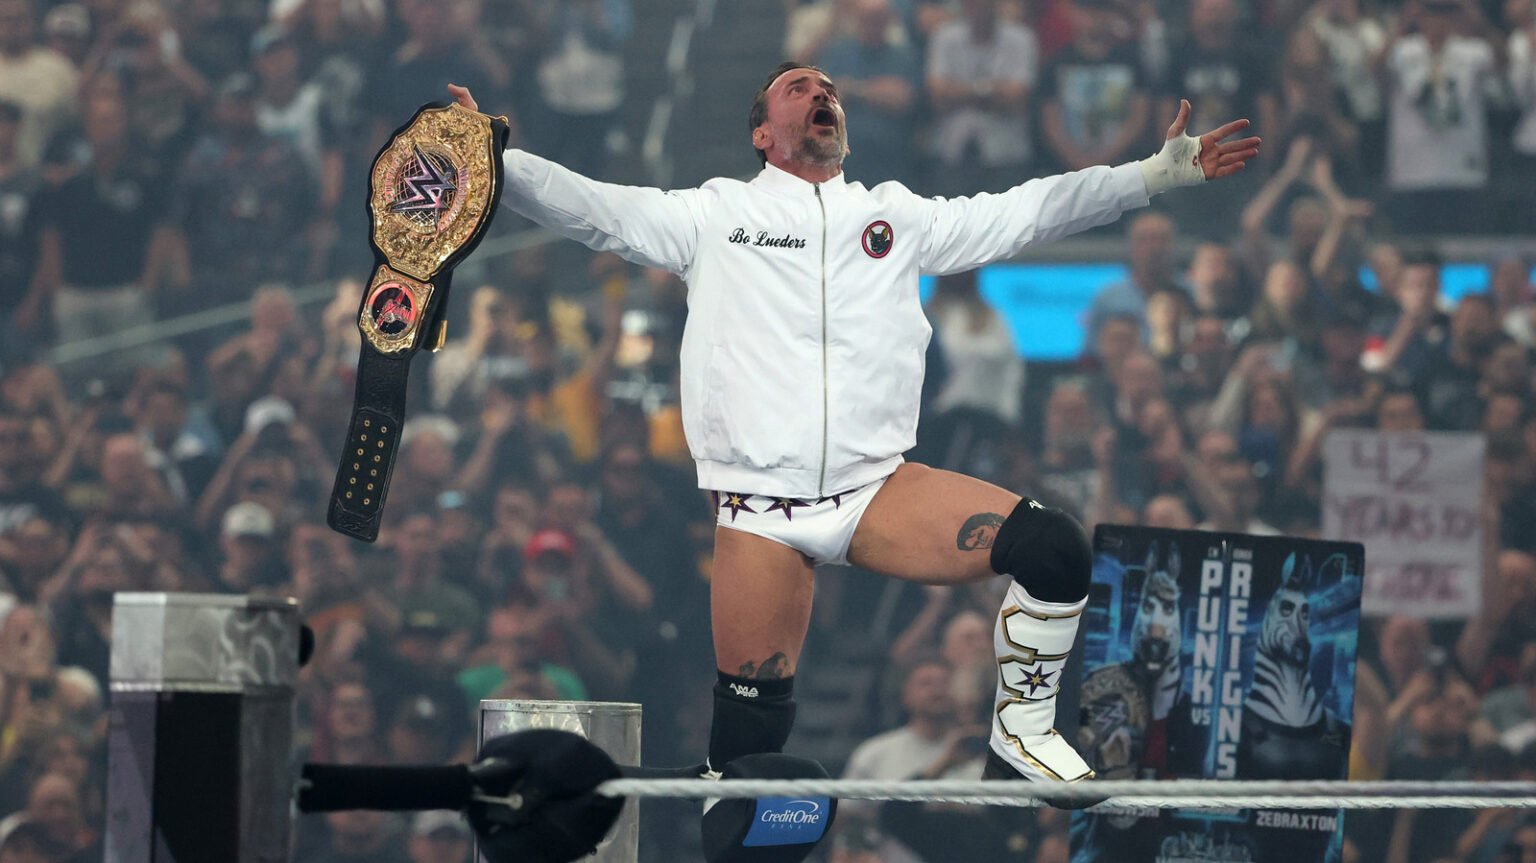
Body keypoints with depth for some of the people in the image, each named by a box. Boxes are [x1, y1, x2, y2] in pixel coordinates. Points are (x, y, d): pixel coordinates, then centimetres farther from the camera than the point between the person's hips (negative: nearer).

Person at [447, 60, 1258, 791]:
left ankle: (1021, 736, -3)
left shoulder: (899, 215, 16)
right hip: (761, 512, -2)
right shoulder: (714, 215, 10)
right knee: (749, 730, -8)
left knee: (1053, 550, -19)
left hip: (879, 490, 2)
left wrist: (1159, 173, 8)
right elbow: (588, 206, 4)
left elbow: (1026, 211, 14)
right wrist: (490, 159, -11)